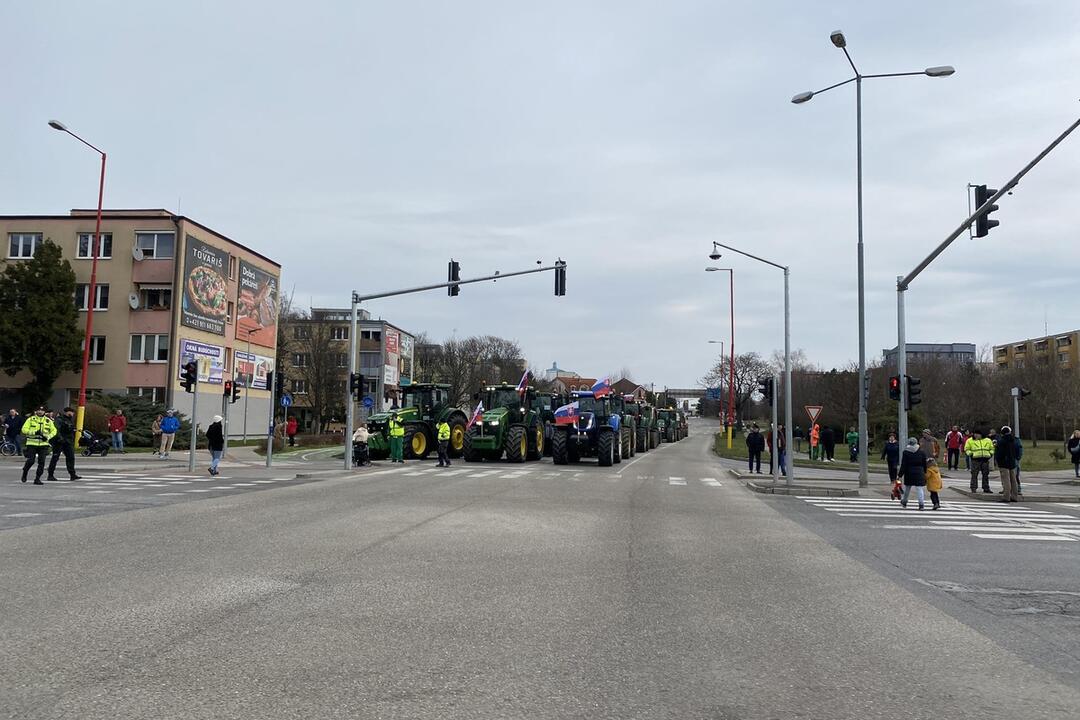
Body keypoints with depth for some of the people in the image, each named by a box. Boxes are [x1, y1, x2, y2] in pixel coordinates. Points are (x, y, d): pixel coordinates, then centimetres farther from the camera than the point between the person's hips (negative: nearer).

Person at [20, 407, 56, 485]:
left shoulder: (48, 421, 9)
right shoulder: (30, 419, 2)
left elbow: (54, 431, 10)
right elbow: (24, 429, -5)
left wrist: (48, 437, -8)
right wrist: (34, 432, -19)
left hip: (43, 444, 2)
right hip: (32, 443, -2)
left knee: (41, 462, -2)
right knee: (30, 461, -8)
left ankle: (37, 479, 6)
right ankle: (24, 473, 22)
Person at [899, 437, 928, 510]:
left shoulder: (906, 452, -6)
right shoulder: (921, 451, 0)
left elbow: (903, 465, -8)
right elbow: (924, 463, 5)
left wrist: (900, 474, -5)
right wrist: (925, 472, 17)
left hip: (909, 473, 0)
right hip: (919, 473, 0)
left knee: (907, 488, 16)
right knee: (919, 488, -2)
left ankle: (904, 502, 30)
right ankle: (921, 504, -10)